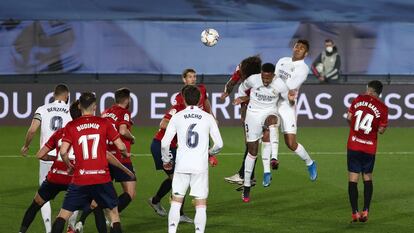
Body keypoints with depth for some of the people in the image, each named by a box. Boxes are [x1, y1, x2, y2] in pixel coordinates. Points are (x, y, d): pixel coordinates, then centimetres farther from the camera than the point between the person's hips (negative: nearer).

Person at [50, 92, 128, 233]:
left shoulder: (71, 126, 0)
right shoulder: (104, 123, 1)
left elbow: (63, 152, -8)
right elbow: (121, 146, 0)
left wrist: (69, 166, 12)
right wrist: (126, 154, 23)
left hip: (80, 179, 0)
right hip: (102, 178, 0)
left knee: (63, 215, 8)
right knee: (113, 213, 14)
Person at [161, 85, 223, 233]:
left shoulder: (177, 117, 1)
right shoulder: (208, 118, 1)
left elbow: (164, 143, -1)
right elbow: (219, 144, 3)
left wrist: (166, 160, 16)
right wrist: (211, 153, 25)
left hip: (182, 165, 0)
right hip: (201, 166, 0)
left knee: (176, 202, 10)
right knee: (201, 205, 5)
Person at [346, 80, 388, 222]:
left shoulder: (359, 99, 0)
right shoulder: (382, 108, -5)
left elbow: (349, 117, 3)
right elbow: (381, 130, -6)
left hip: (353, 145, 0)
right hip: (369, 148, 0)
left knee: (353, 179, 2)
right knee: (367, 178, 16)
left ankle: (355, 213, -2)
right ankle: (365, 211, 9)